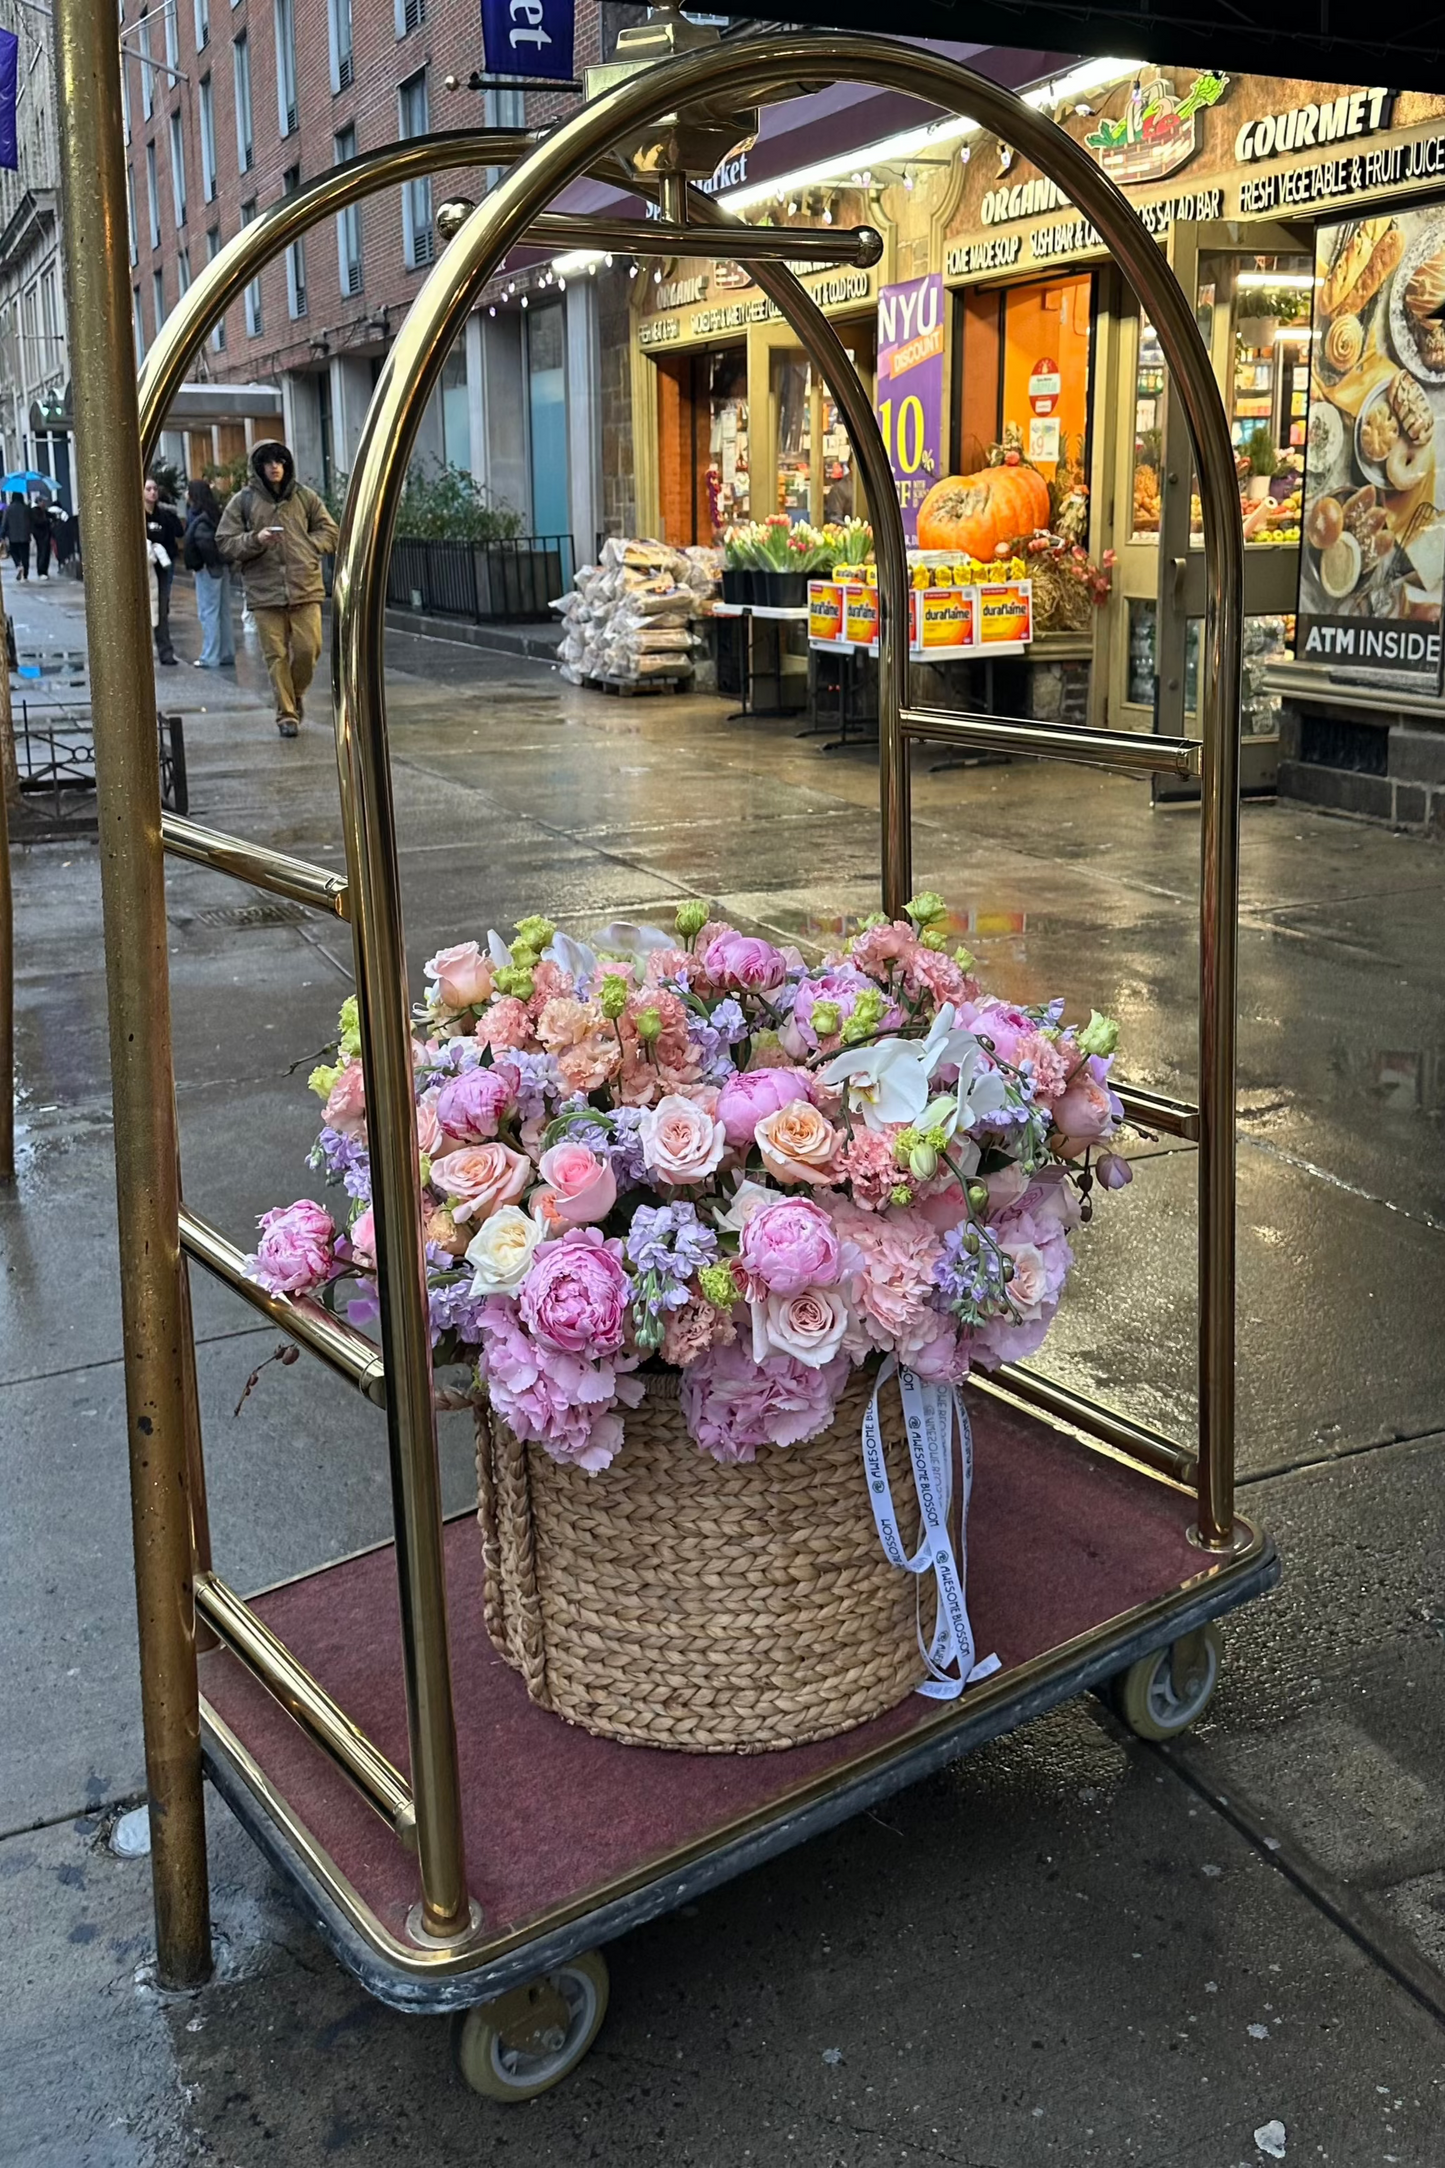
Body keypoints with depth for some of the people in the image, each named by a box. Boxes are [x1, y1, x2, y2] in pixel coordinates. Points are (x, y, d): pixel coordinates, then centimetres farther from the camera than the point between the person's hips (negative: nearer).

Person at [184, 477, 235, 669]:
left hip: (208, 568, -9)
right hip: (222, 567, 9)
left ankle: (210, 658, -3)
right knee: (223, 612, 13)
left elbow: (205, 541, -26)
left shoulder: (200, 519, -15)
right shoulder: (214, 513, 10)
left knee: (208, 613, -4)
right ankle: (227, 654, 19)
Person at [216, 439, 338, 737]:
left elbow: (329, 532, 15)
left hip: (305, 588, 1)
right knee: (276, 655, -1)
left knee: (308, 648, -4)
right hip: (264, 591, -1)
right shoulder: (243, 501, 5)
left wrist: (307, 547, -2)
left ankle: (297, 695, 24)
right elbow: (225, 543, 4)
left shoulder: (305, 497, 9)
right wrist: (255, 540, -13)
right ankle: (286, 713, 9)